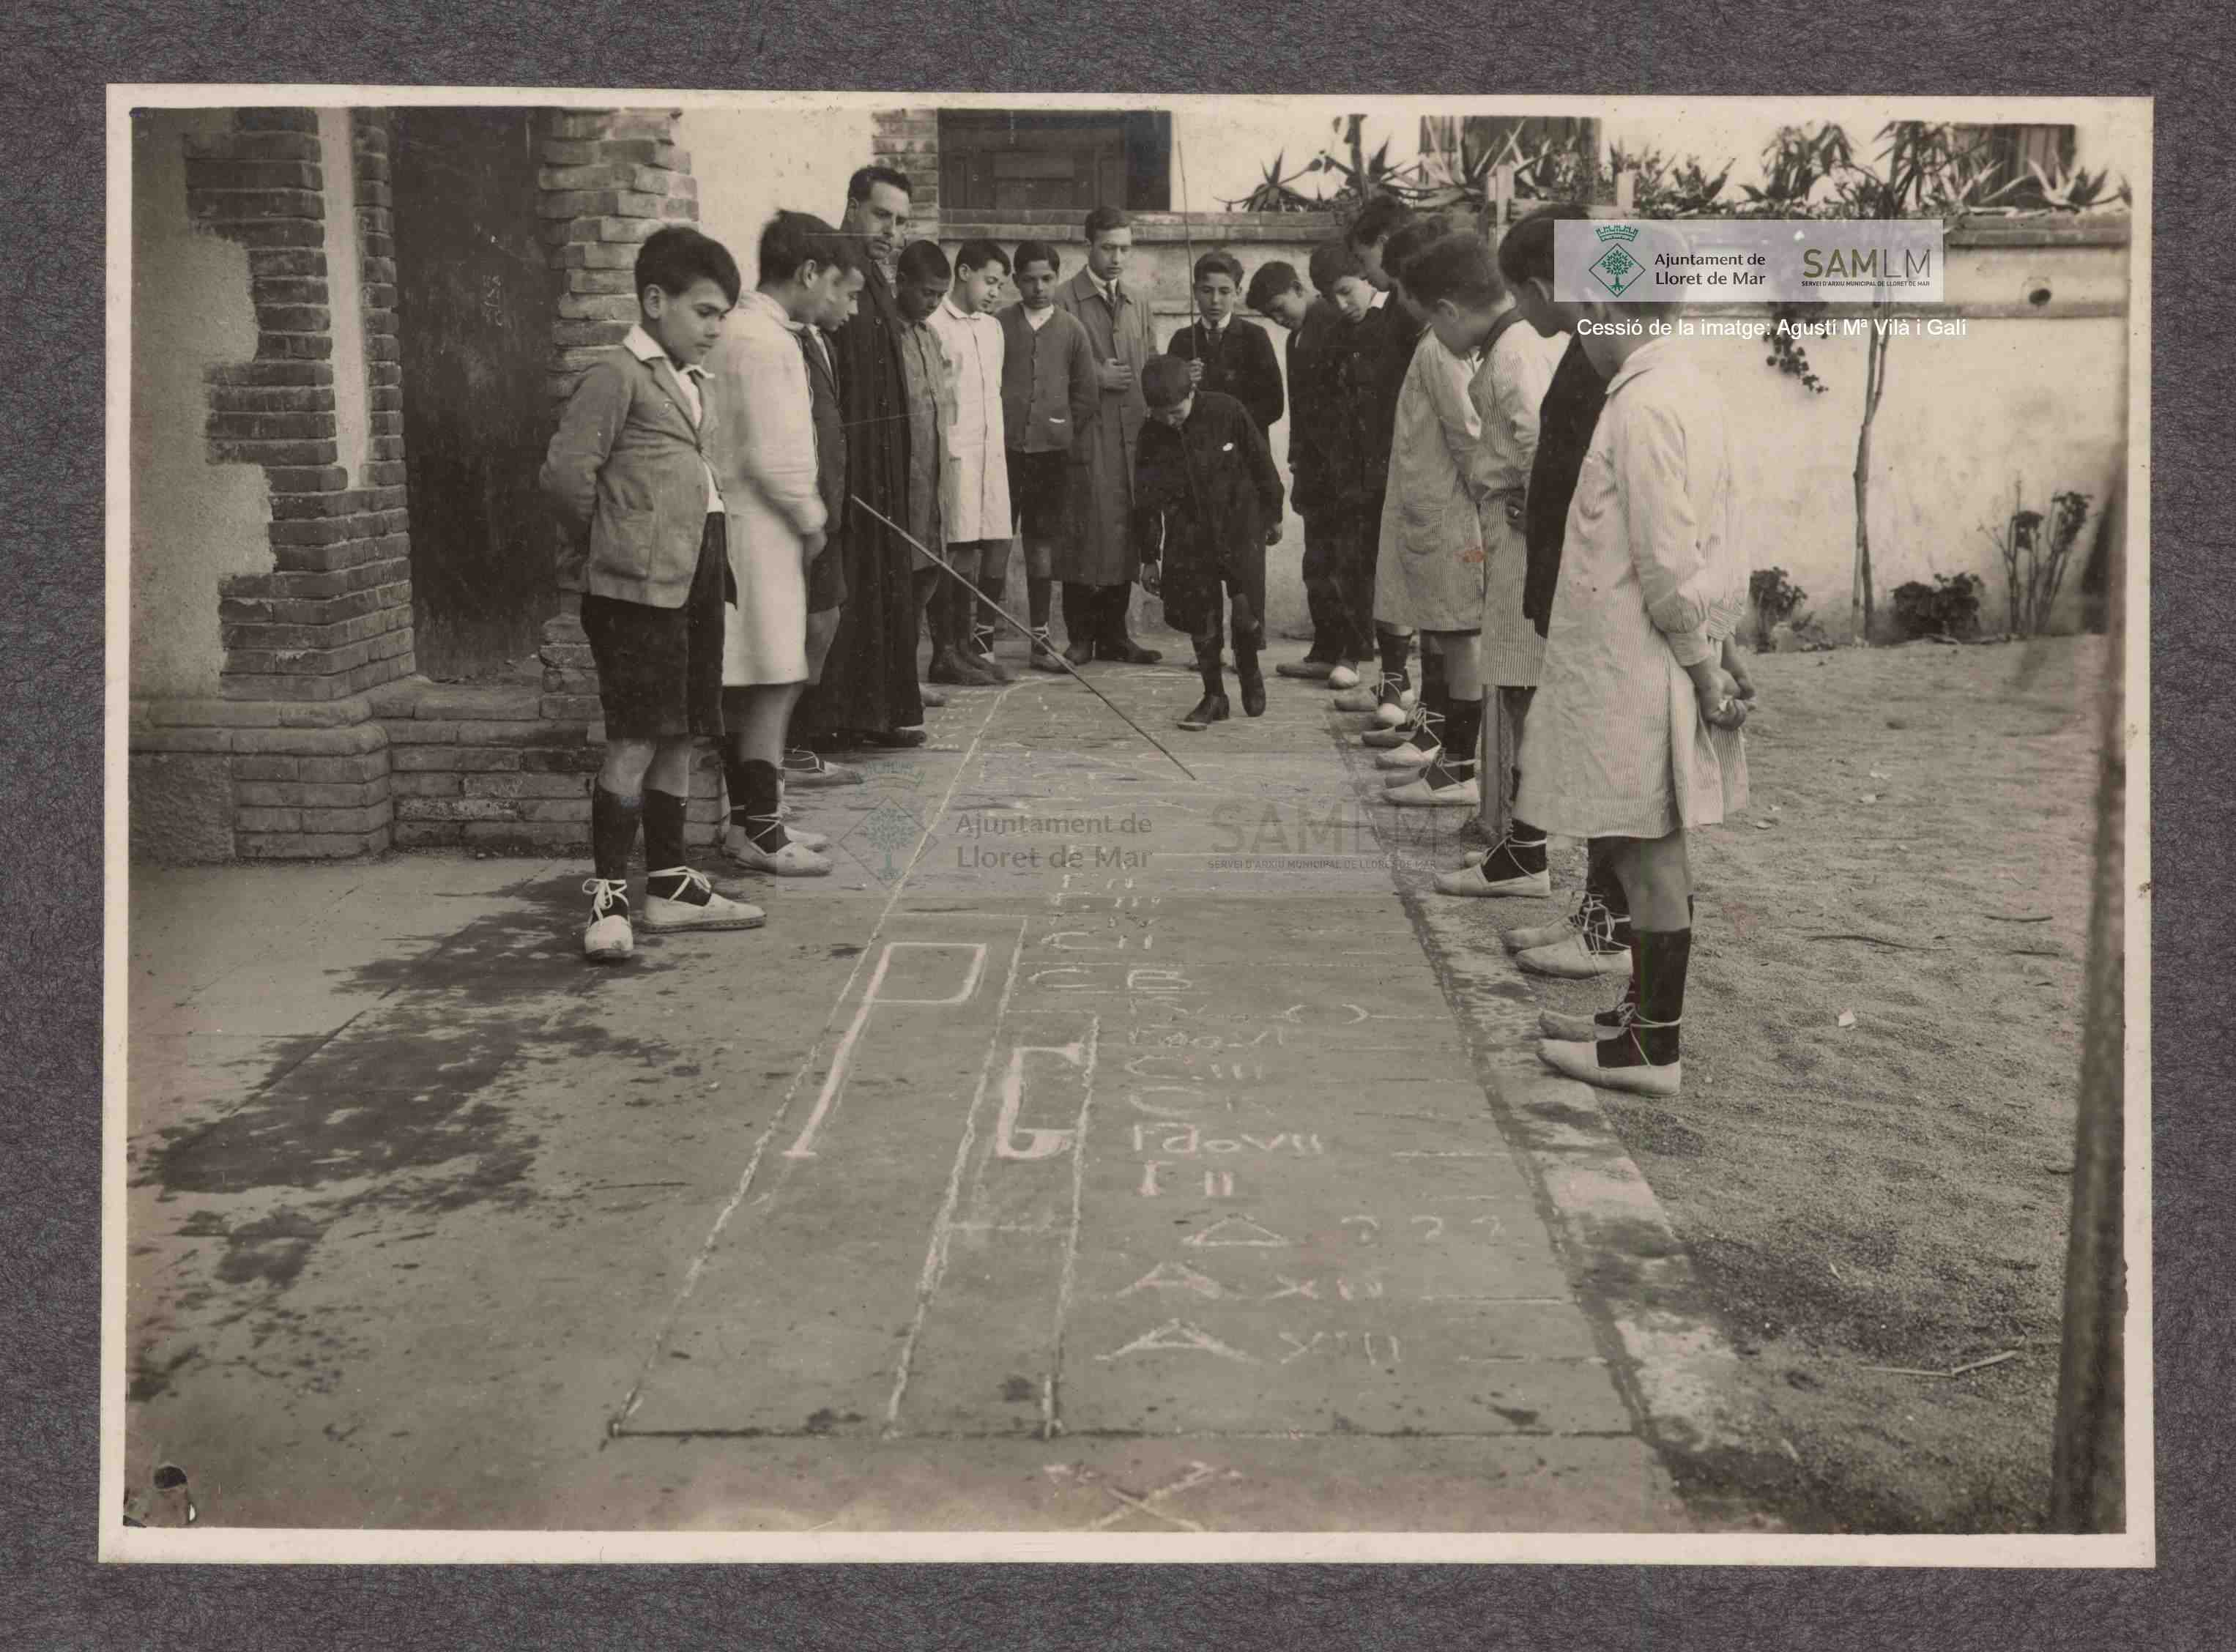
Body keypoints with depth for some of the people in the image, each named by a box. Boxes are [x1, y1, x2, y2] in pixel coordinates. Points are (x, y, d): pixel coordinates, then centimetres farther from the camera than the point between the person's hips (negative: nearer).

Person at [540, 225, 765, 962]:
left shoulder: (686, 382, 20)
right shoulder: (616, 376, -8)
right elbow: (565, 471, -15)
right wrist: (605, 543, -2)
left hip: (692, 584, 9)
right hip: (638, 588, -9)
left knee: (680, 735, 12)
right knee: (635, 738, -9)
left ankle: (670, 884, 20)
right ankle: (606, 898, -4)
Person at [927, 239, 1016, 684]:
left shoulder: (992, 327, 18)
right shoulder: (935, 326, -6)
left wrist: (1001, 439, 16)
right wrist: (943, 450, -13)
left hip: (992, 451, 7)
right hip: (955, 451, -7)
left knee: (997, 547, 4)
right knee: (962, 551, -7)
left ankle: (982, 648, 12)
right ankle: (953, 652, 0)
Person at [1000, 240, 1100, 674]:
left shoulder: (1072, 330, 6)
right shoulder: (998, 325, 2)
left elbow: (1087, 394, 9)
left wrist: (1068, 437, 4)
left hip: (1052, 451, 1)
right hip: (1003, 448, -1)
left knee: (1042, 544, 6)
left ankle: (1040, 639, 12)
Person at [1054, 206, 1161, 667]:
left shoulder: (1137, 304, 18)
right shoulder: (1064, 301, -3)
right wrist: (1096, 377, -13)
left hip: (1132, 436, 6)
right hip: (1087, 436, -6)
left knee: (1124, 533, 7)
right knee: (1087, 533, -4)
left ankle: (1114, 633, 14)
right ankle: (1080, 636, 5)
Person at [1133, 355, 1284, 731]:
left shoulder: (1228, 412, -13)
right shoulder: (1152, 434, -5)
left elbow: (1261, 463, -1)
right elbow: (1147, 500, 3)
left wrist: (1273, 515, 7)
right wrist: (1149, 557, 5)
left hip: (1241, 528, -2)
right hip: (1189, 538, 2)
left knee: (1247, 613, -5)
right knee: (1200, 619, 2)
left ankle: (1250, 674, 23)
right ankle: (1214, 697, 14)